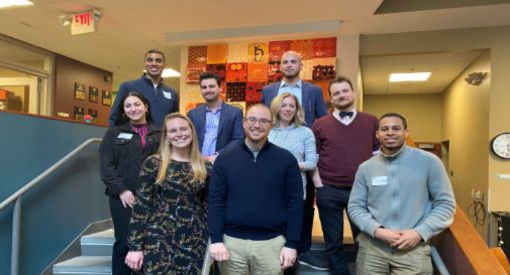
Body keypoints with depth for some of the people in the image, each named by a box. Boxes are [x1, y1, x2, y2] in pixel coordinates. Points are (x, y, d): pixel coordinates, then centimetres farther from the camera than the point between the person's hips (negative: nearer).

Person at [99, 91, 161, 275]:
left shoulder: (158, 134, 8)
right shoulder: (114, 132, 6)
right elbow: (106, 165, -1)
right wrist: (121, 190, -10)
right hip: (124, 196, -1)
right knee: (124, 241, 4)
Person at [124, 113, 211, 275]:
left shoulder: (205, 168, 3)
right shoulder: (153, 163, -5)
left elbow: (208, 207, 9)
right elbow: (140, 205, -4)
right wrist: (135, 246, -5)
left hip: (194, 243, 3)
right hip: (159, 242, -2)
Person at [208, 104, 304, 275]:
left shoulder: (286, 159, -2)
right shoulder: (225, 159, 1)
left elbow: (294, 202, -1)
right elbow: (216, 201, 0)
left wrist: (291, 243, -4)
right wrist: (216, 240, -5)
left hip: (271, 242, -1)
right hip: (231, 242, 1)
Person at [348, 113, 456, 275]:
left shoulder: (429, 161, -2)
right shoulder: (366, 168, 3)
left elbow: (445, 203, 1)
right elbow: (355, 206, 5)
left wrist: (420, 233, -10)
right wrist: (377, 230, -11)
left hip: (413, 249, -1)